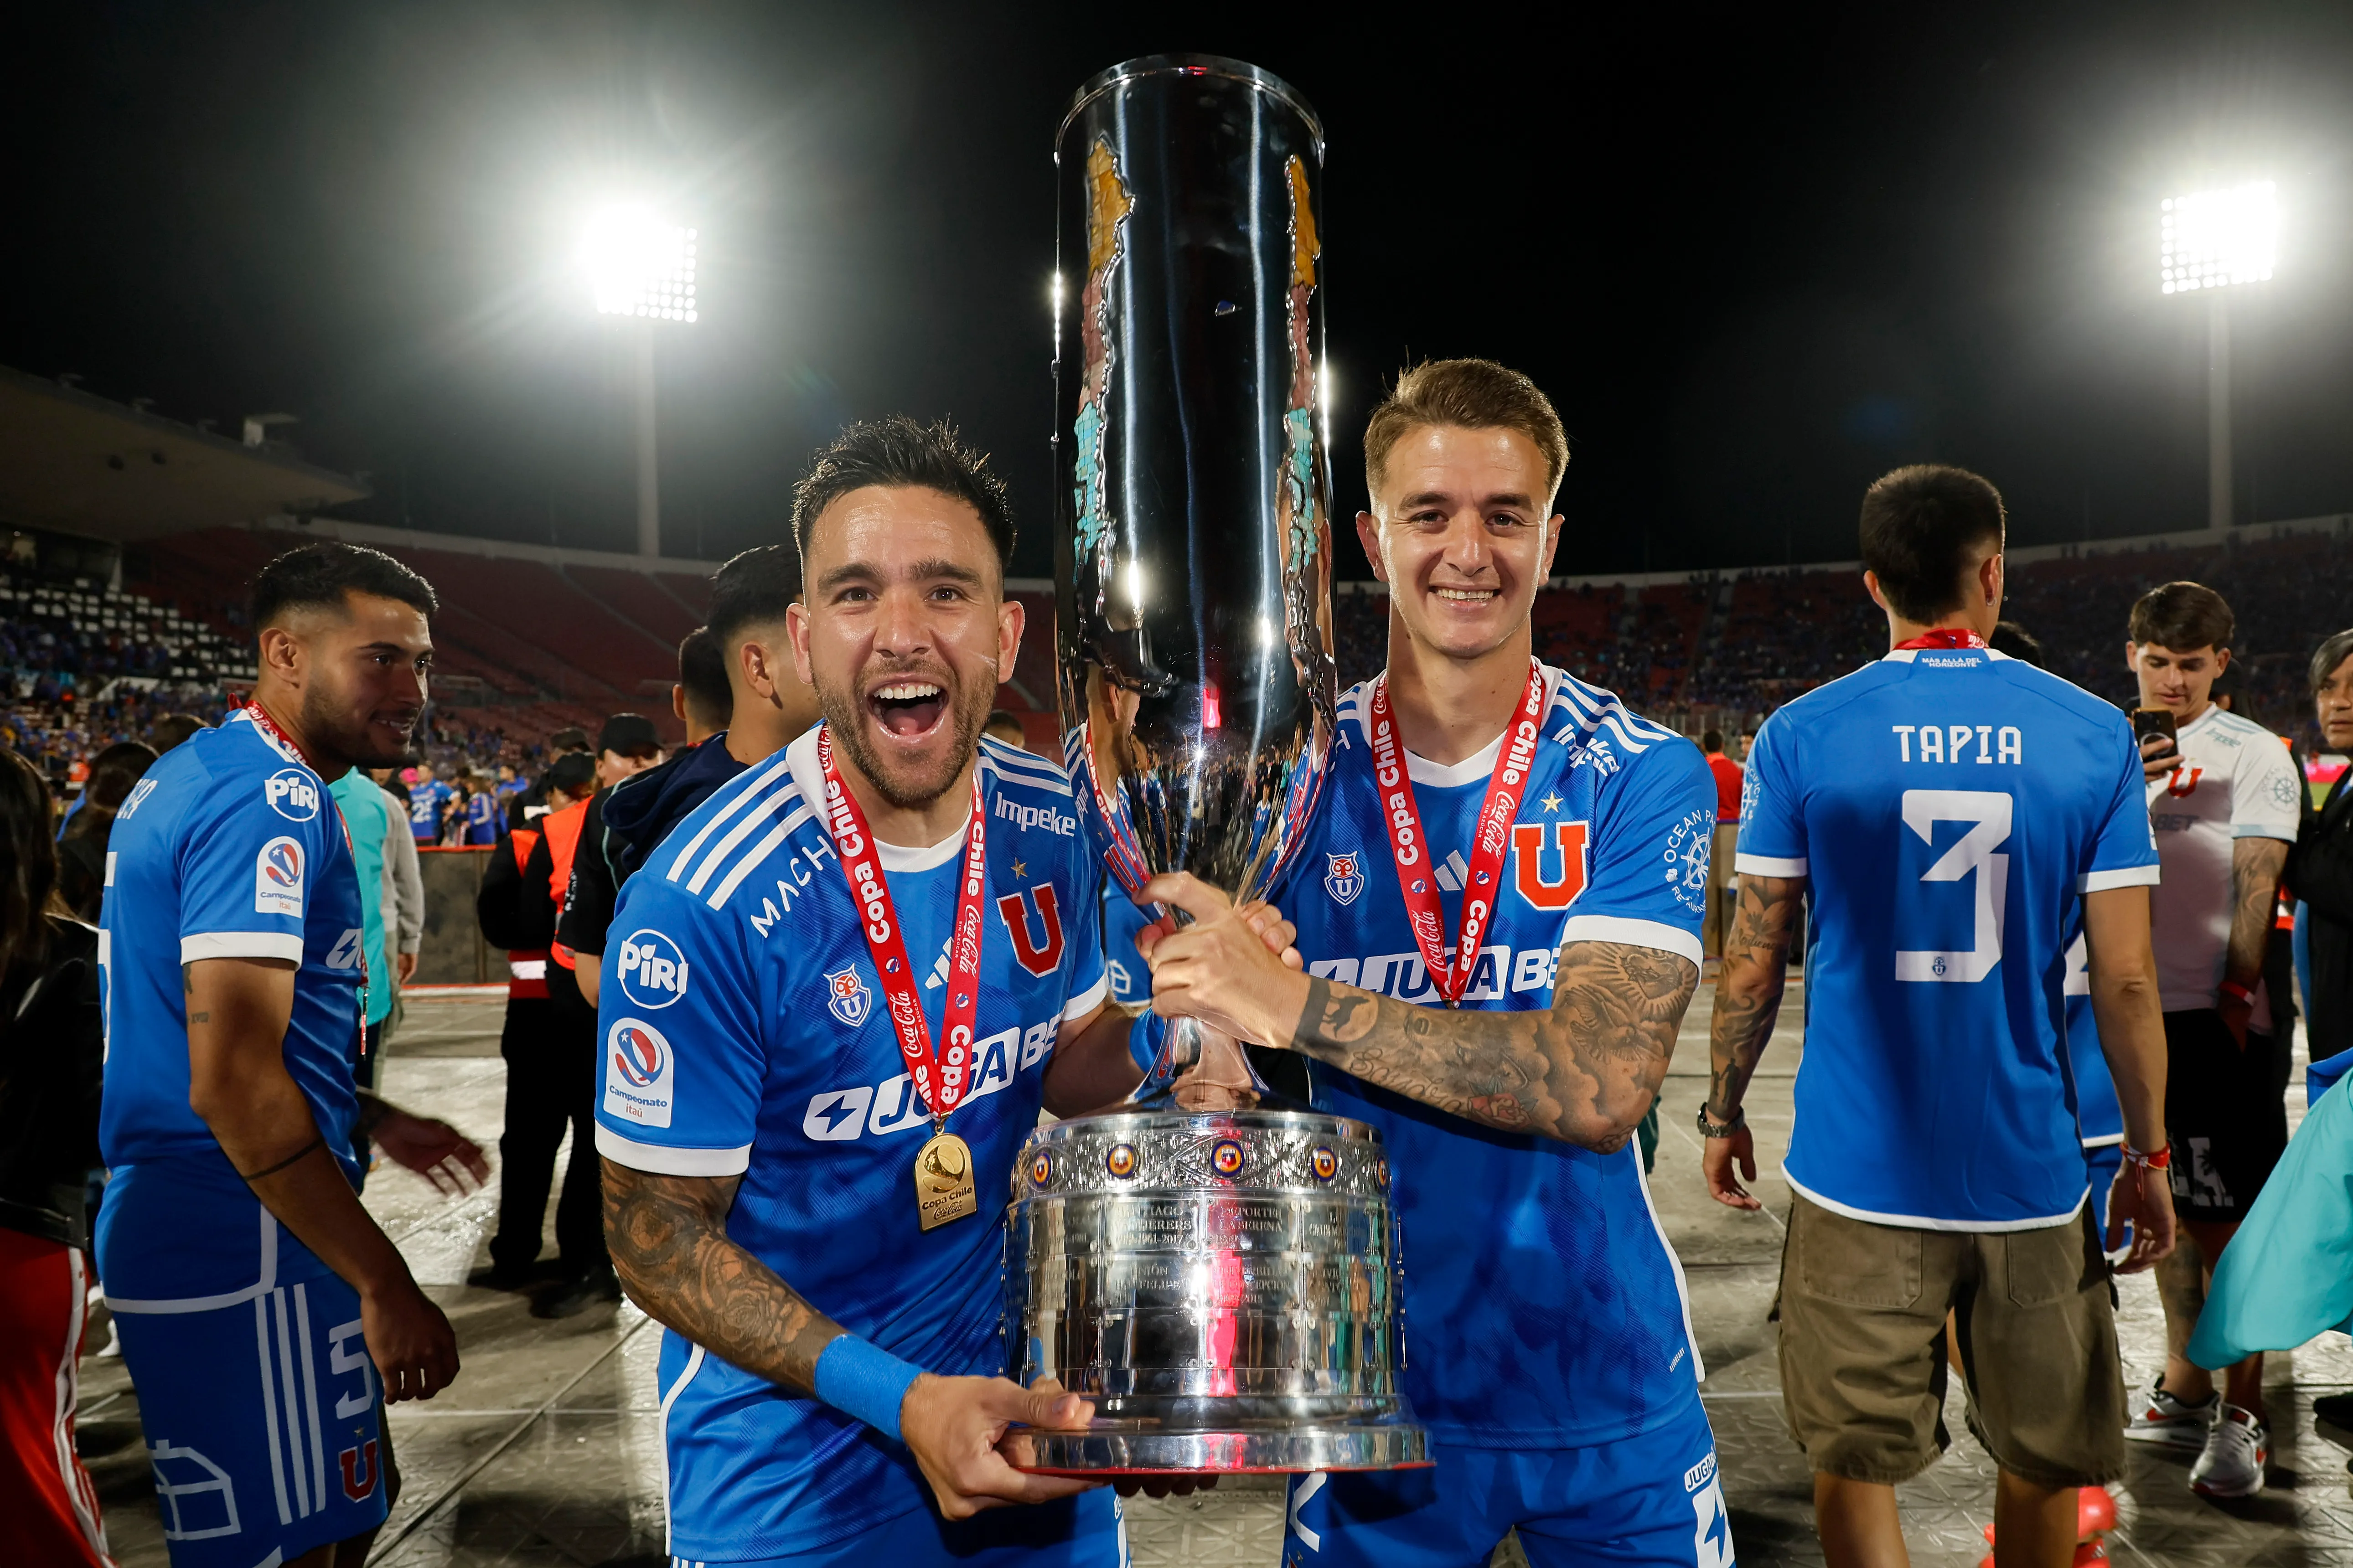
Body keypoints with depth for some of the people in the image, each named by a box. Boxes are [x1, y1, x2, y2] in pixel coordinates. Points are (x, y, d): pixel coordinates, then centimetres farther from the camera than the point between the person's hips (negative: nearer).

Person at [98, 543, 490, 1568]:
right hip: (244, 1253, -10)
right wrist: (385, 1284, -22)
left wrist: (371, 1120, 24)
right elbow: (233, 1083, -26)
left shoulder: (193, 775, 14)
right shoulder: (275, 803, -19)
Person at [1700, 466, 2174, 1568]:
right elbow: (2125, 979, -2)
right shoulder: (2094, 736, -2)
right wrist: (2148, 1156, 10)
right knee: (2041, 1470, 20)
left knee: (1855, 1468, 11)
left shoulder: (1800, 736, -5)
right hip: (2030, 1174, 2)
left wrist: (1723, 1114, 10)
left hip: (1859, 1171, -1)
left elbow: (1754, 961, -3)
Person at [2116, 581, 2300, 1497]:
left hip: (2218, 1014, -4)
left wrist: (2235, 995, -14)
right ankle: (2184, 1388, 25)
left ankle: (2243, 1417, 7)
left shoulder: (2254, 754, -2)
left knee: (2227, 1216, -3)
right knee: (2163, 1202, 13)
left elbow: (2258, 886, -8)